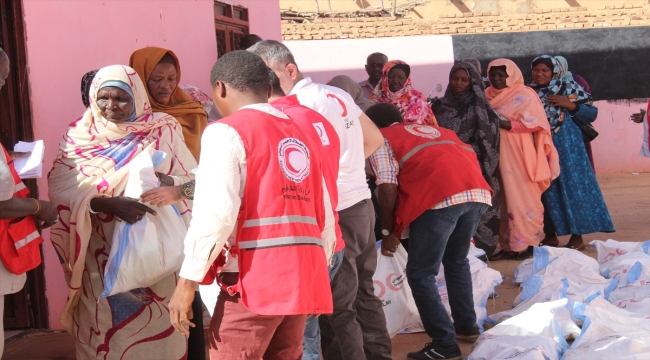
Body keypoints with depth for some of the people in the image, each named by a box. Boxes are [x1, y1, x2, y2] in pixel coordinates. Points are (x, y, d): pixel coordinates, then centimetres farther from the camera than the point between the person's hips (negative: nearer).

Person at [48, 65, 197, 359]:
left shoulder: (163, 131, 3)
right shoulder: (79, 135, 2)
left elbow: (196, 179, -2)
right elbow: (60, 190, -10)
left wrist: (169, 182, -24)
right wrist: (108, 204, -26)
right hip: (102, 256, 0)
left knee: (157, 327, 4)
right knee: (107, 329, 5)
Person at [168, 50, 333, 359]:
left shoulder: (227, 130, -2)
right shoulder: (301, 135, 19)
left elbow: (217, 212, -15)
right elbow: (323, 212, 16)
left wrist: (188, 280, -11)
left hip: (255, 278, -7)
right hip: (302, 275, 7)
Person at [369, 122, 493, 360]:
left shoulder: (381, 139, 16)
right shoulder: (435, 130, 35)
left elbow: (388, 187, 1)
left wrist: (389, 231, 11)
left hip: (440, 196, -7)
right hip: (478, 191, 7)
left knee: (420, 274, 6)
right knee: (456, 260, 28)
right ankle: (467, 325, 35)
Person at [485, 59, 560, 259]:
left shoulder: (524, 95, -2)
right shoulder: (489, 96, 15)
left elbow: (534, 123, -11)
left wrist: (505, 124, -18)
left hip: (519, 154, -6)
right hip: (496, 155, 6)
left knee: (522, 198, -6)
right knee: (503, 199, 4)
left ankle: (526, 245, -3)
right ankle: (508, 246, 7)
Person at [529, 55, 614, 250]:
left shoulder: (569, 89, -2)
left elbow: (592, 113, -3)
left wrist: (570, 105, -15)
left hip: (566, 146, -4)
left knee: (572, 186, -4)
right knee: (545, 189, 5)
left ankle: (577, 236, 1)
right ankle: (550, 235, 14)